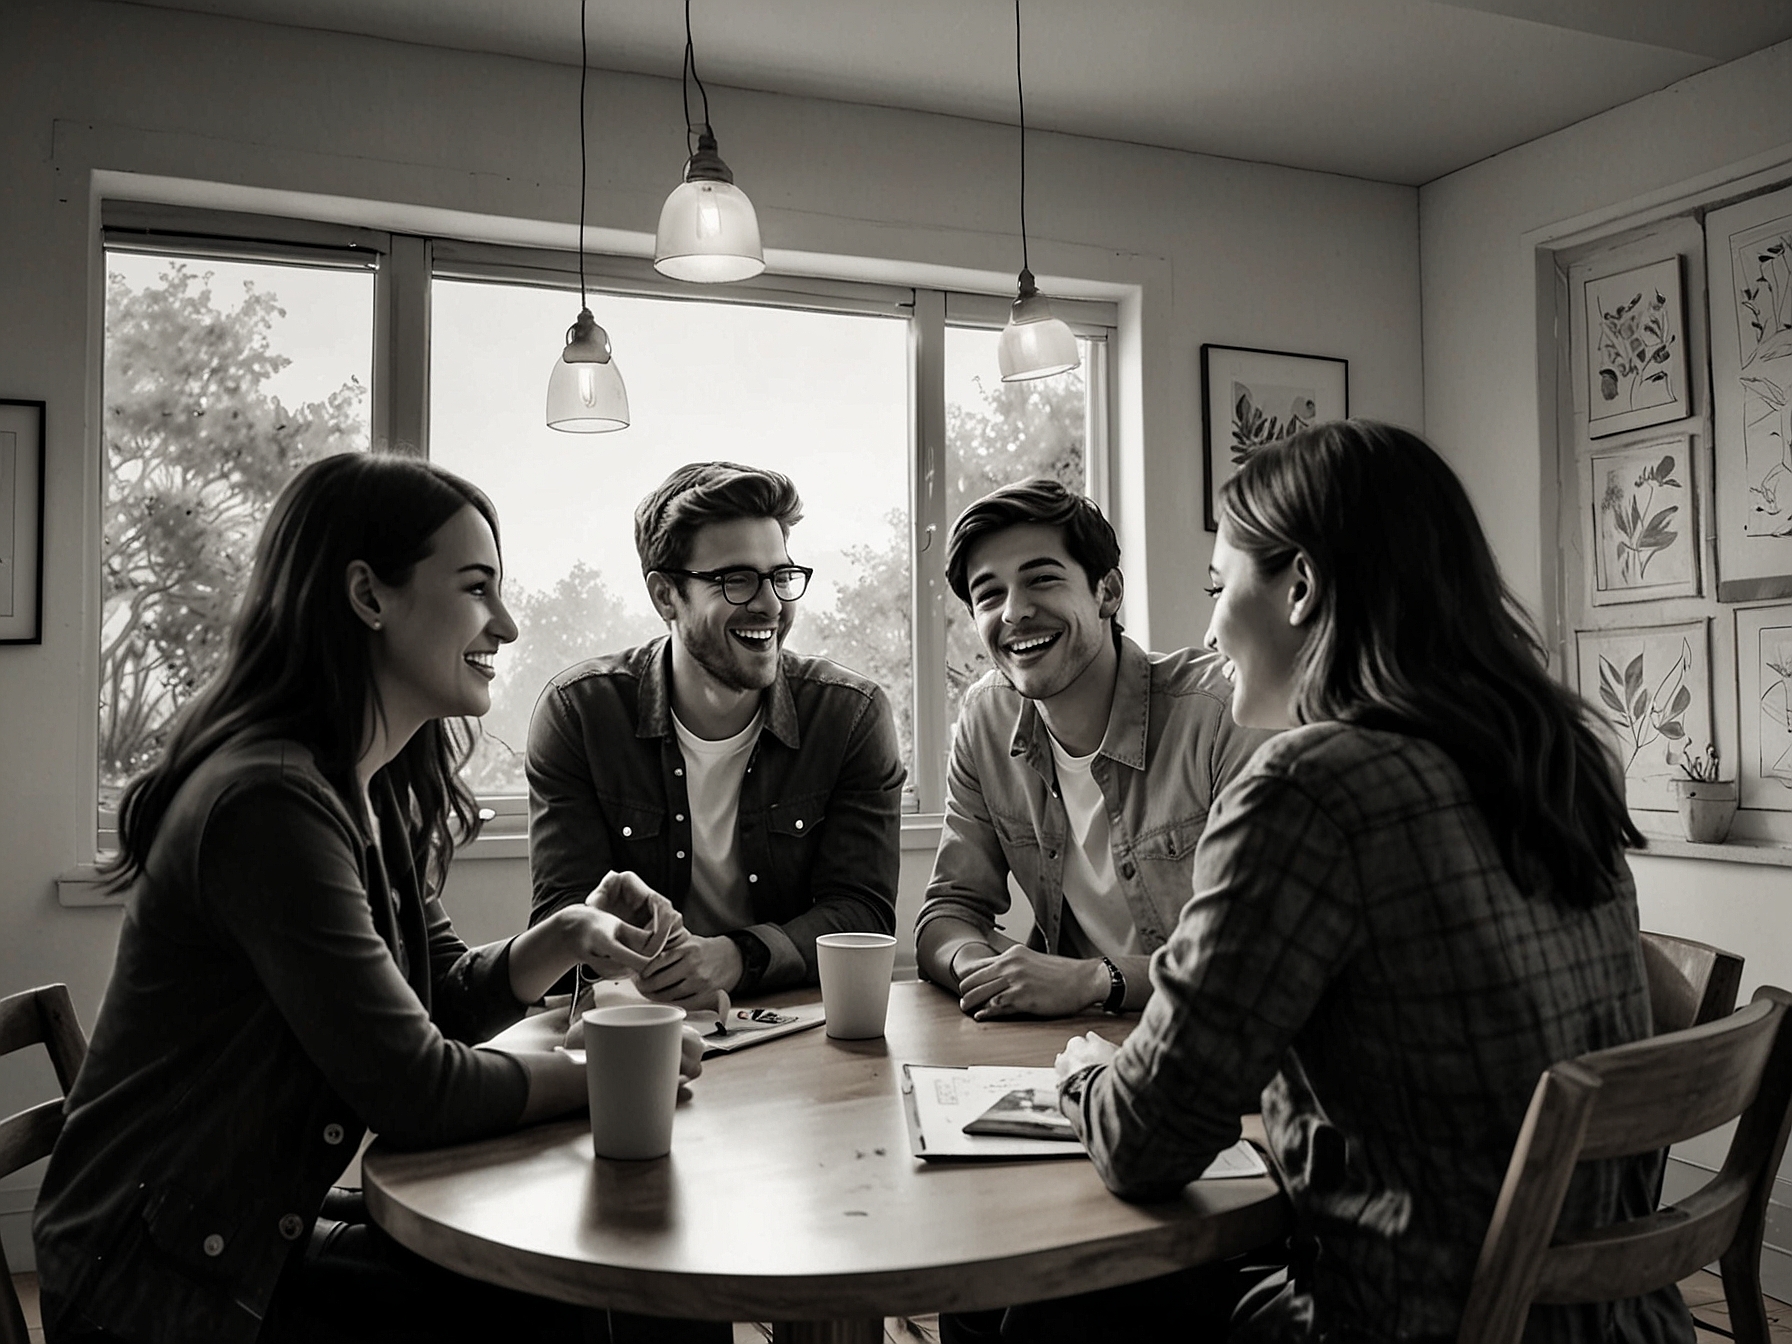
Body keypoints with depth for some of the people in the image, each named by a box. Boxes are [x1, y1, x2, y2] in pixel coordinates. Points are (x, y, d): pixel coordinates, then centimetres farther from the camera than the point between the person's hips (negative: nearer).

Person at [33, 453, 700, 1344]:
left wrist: (564, 938, -9)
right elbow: (415, 1093, -25)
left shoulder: (374, 792, 5)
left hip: (266, 1230, 8)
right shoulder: (270, 801, -27)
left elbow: (438, 1000, 10)